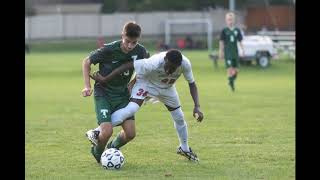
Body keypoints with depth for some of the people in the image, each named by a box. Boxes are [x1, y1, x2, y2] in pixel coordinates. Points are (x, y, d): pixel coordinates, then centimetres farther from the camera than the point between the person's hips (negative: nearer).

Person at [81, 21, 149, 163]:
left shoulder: (140, 51, -11)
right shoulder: (109, 50, -22)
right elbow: (87, 62, -7)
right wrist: (87, 86, -14)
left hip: (122, 94, 4)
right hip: (104, 94, -4)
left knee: (130, 133, -7)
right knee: (107, 131, -20)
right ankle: (97, 153, 14)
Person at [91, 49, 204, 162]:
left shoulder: (185, 64, -31)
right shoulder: (154, 63, -42)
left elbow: (192, 84, -14)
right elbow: (128, 66, -36)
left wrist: (197, 107, -25)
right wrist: (104, 80, -32)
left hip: (167, 88, 5)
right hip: (146, 83, -5)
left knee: (179, 118, 11)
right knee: (131, 109, -29)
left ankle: (184, 149, 37)